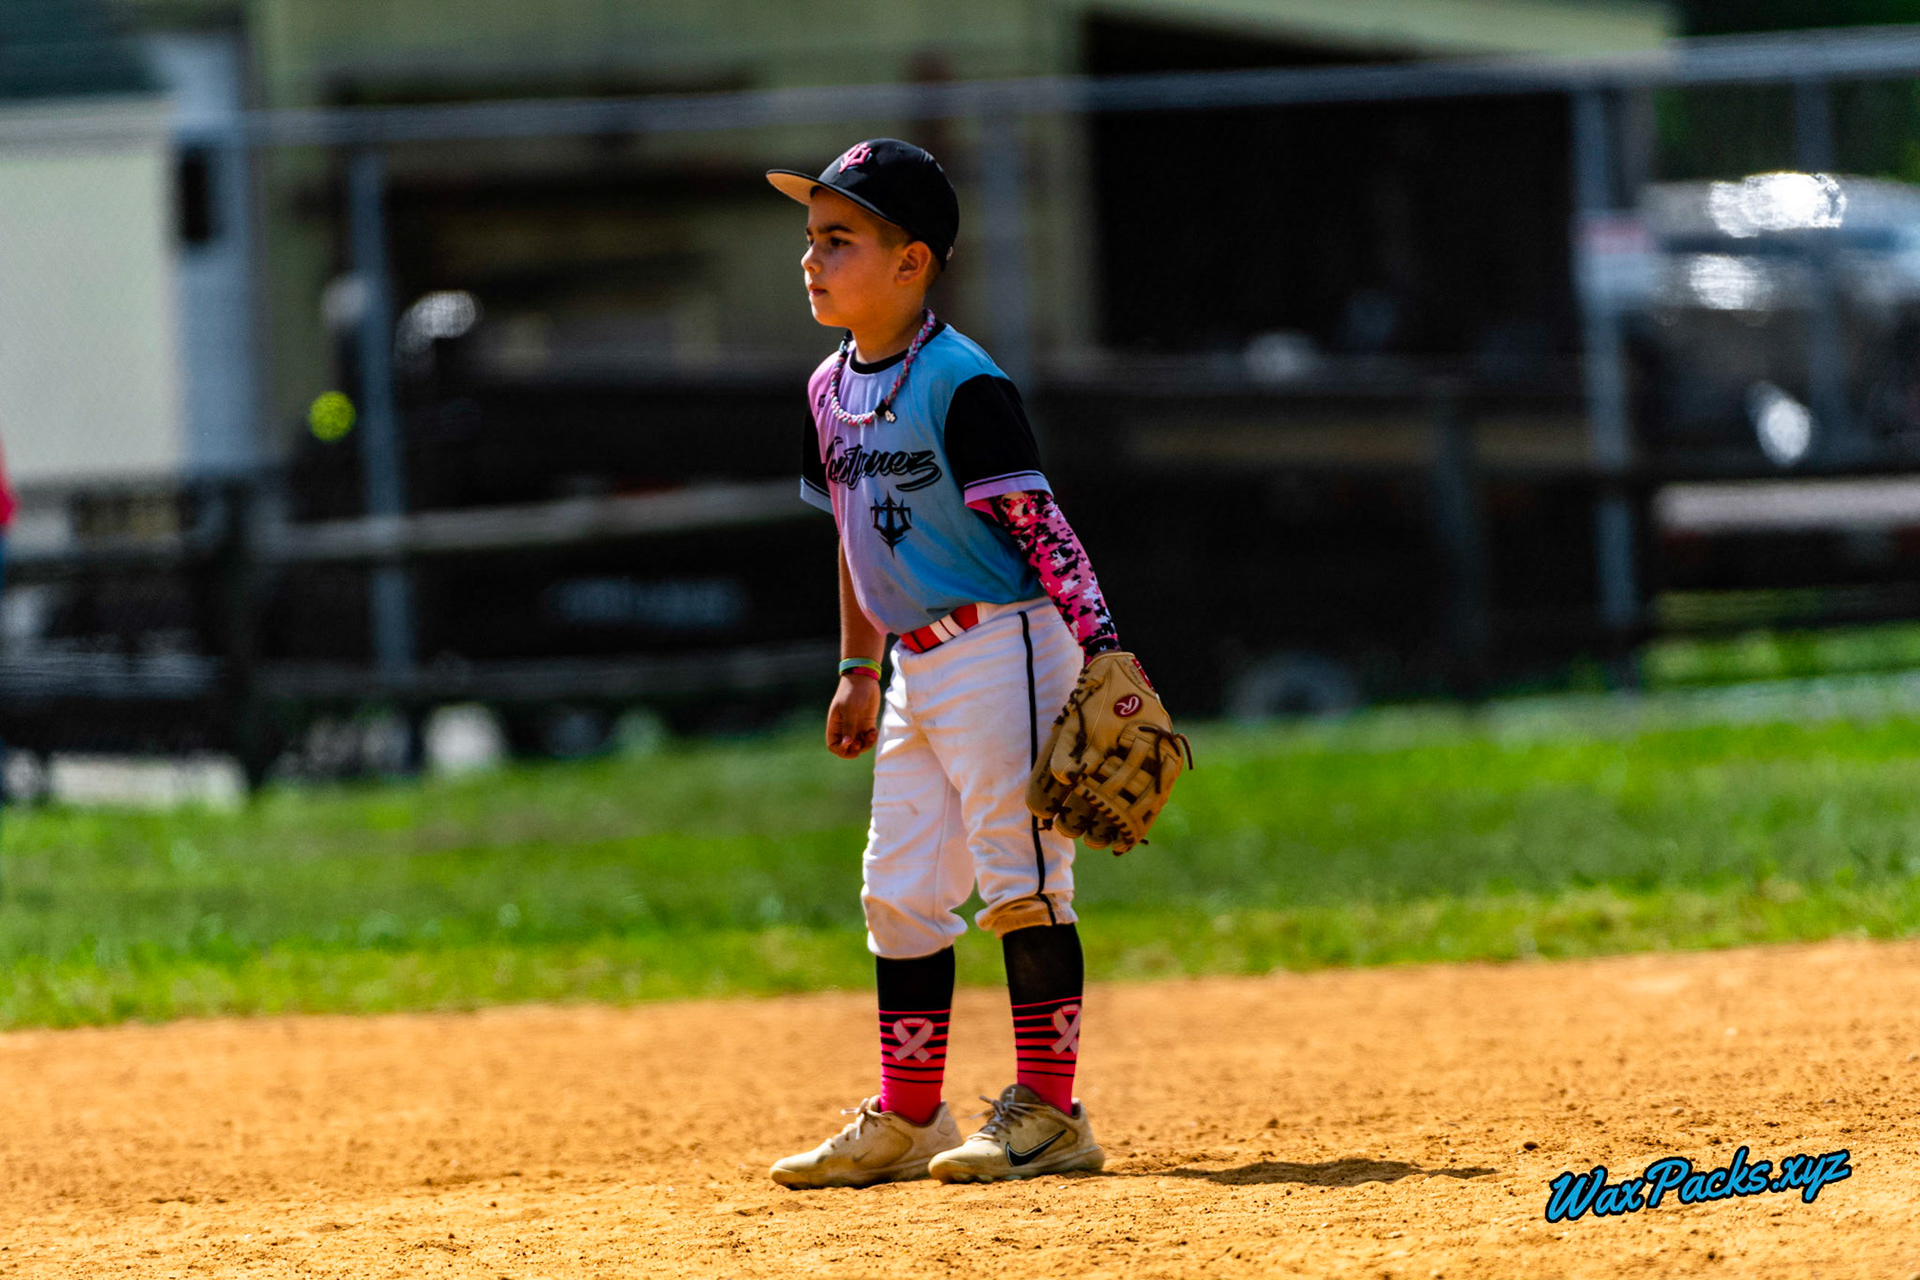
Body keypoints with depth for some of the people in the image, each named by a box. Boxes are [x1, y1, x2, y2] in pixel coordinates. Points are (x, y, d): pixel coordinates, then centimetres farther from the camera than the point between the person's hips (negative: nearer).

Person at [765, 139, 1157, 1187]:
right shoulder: (832, 390, 10)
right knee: (899, 892, 10)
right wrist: (859, 671, 23)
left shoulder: (962, 384, -15)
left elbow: (1038, 526, -18)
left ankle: (1048, 1111, -2)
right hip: (917, 669, 9)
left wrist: (1101, 650, -25)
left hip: (1003, 649, -9)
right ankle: (906, 1120, 17)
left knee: (1020, 878, -7)